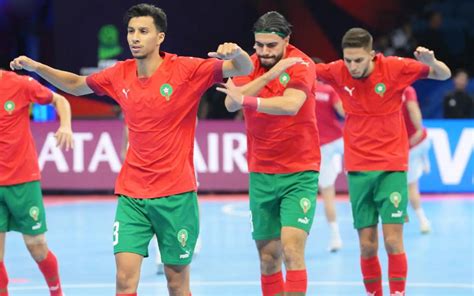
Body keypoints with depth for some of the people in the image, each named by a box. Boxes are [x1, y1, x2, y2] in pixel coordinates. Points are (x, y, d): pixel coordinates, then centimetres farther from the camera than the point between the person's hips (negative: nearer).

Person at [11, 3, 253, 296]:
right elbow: (76, 85, 22)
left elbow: (245, 69, -12)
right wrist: (36, 67, 10)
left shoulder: (186, 70, -10)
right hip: (131, 195, 3)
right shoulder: (119, 75, 3)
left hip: (176, 194, -3)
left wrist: (236, 53, -35)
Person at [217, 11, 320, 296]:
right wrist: (271, 73, -26)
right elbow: (231, 103, -18)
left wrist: (247, 101, -38)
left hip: (299, 174, -4)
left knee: (292, 249, -17)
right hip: (261, 174, 4)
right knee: (268, 256, 8)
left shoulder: (301, 65, -11)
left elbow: (290, 105, -29)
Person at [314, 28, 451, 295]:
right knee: (367, 245, 2)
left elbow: (445, 75, -4)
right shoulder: (338, 72, -5)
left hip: (392, 167, -2)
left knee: (393, 241, -9)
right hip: (358, 170, 2)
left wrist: (431, 62, -26)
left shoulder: (394, 68, -10)